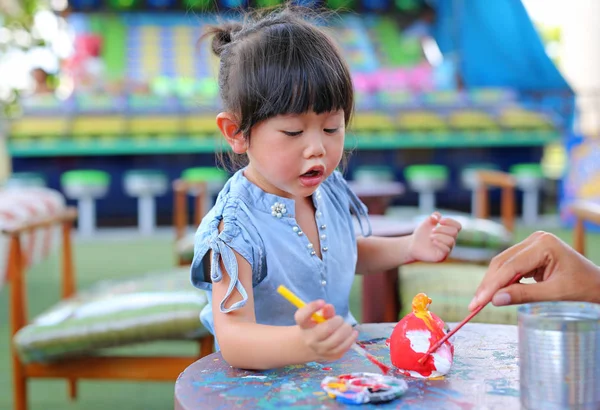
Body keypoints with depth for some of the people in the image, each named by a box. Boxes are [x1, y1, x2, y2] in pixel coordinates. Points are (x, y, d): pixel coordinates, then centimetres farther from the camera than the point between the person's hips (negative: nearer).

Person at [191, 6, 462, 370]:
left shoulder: (329, 189, 0)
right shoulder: (236, 228, -22)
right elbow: (232, 339, -32)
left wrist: (409, 248, 6)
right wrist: (301, 344, -50)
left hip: (342, 365, 5)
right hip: (270, 379, -5)